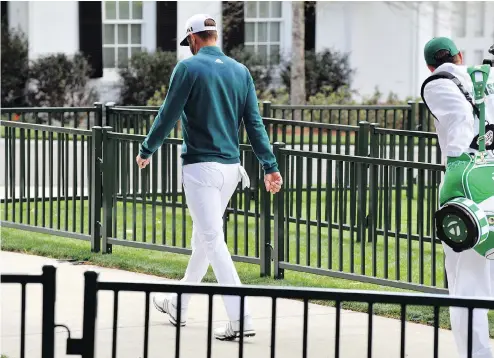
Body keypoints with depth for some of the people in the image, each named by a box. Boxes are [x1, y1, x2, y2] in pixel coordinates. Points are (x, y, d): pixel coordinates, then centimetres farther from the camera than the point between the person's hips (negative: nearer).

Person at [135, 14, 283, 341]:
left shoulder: (189, 68, -8)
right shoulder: (240, 71, 8)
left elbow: (169, 115, -7)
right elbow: (255, 123, 5)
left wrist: (147, 151, 6)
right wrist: (271, 166, 4)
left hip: (201, 166, -7)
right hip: (231, 167, 7)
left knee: (213, 240, -8)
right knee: (203, 236, 19)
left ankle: (241, 319, -18)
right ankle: (178, 304, 35)